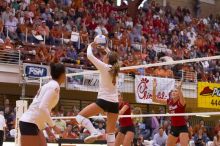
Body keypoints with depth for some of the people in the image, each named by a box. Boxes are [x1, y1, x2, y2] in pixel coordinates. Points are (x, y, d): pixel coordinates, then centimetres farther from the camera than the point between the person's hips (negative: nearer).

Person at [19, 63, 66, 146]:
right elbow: (42, 108, -21)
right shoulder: (54, 86, -10)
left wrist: (47, 129, 18)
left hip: (34, 124, 10)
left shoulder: (50, 85, 18)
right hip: (29, 123, -10)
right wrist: (53, 126, -14)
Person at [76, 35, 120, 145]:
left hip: (103, 101, -6)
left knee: (80, 116, 5)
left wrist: (90, 46, 12)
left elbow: (89, 55, -4)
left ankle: (94, 132, -18)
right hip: (114, 103, 6)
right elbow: (111, 56, 31)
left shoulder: (104, 67, -7)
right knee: (111, 133, 5)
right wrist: (105, 49, 31)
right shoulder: (114, 68, 9)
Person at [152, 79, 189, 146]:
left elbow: (181, 98, -39)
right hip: (173, 128, 7)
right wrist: (154, 88, -12)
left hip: (182, 127, -7)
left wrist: (179, 89, -58)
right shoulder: (169, 101, 4)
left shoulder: (181, 102, -12)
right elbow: (154, 99, 2)